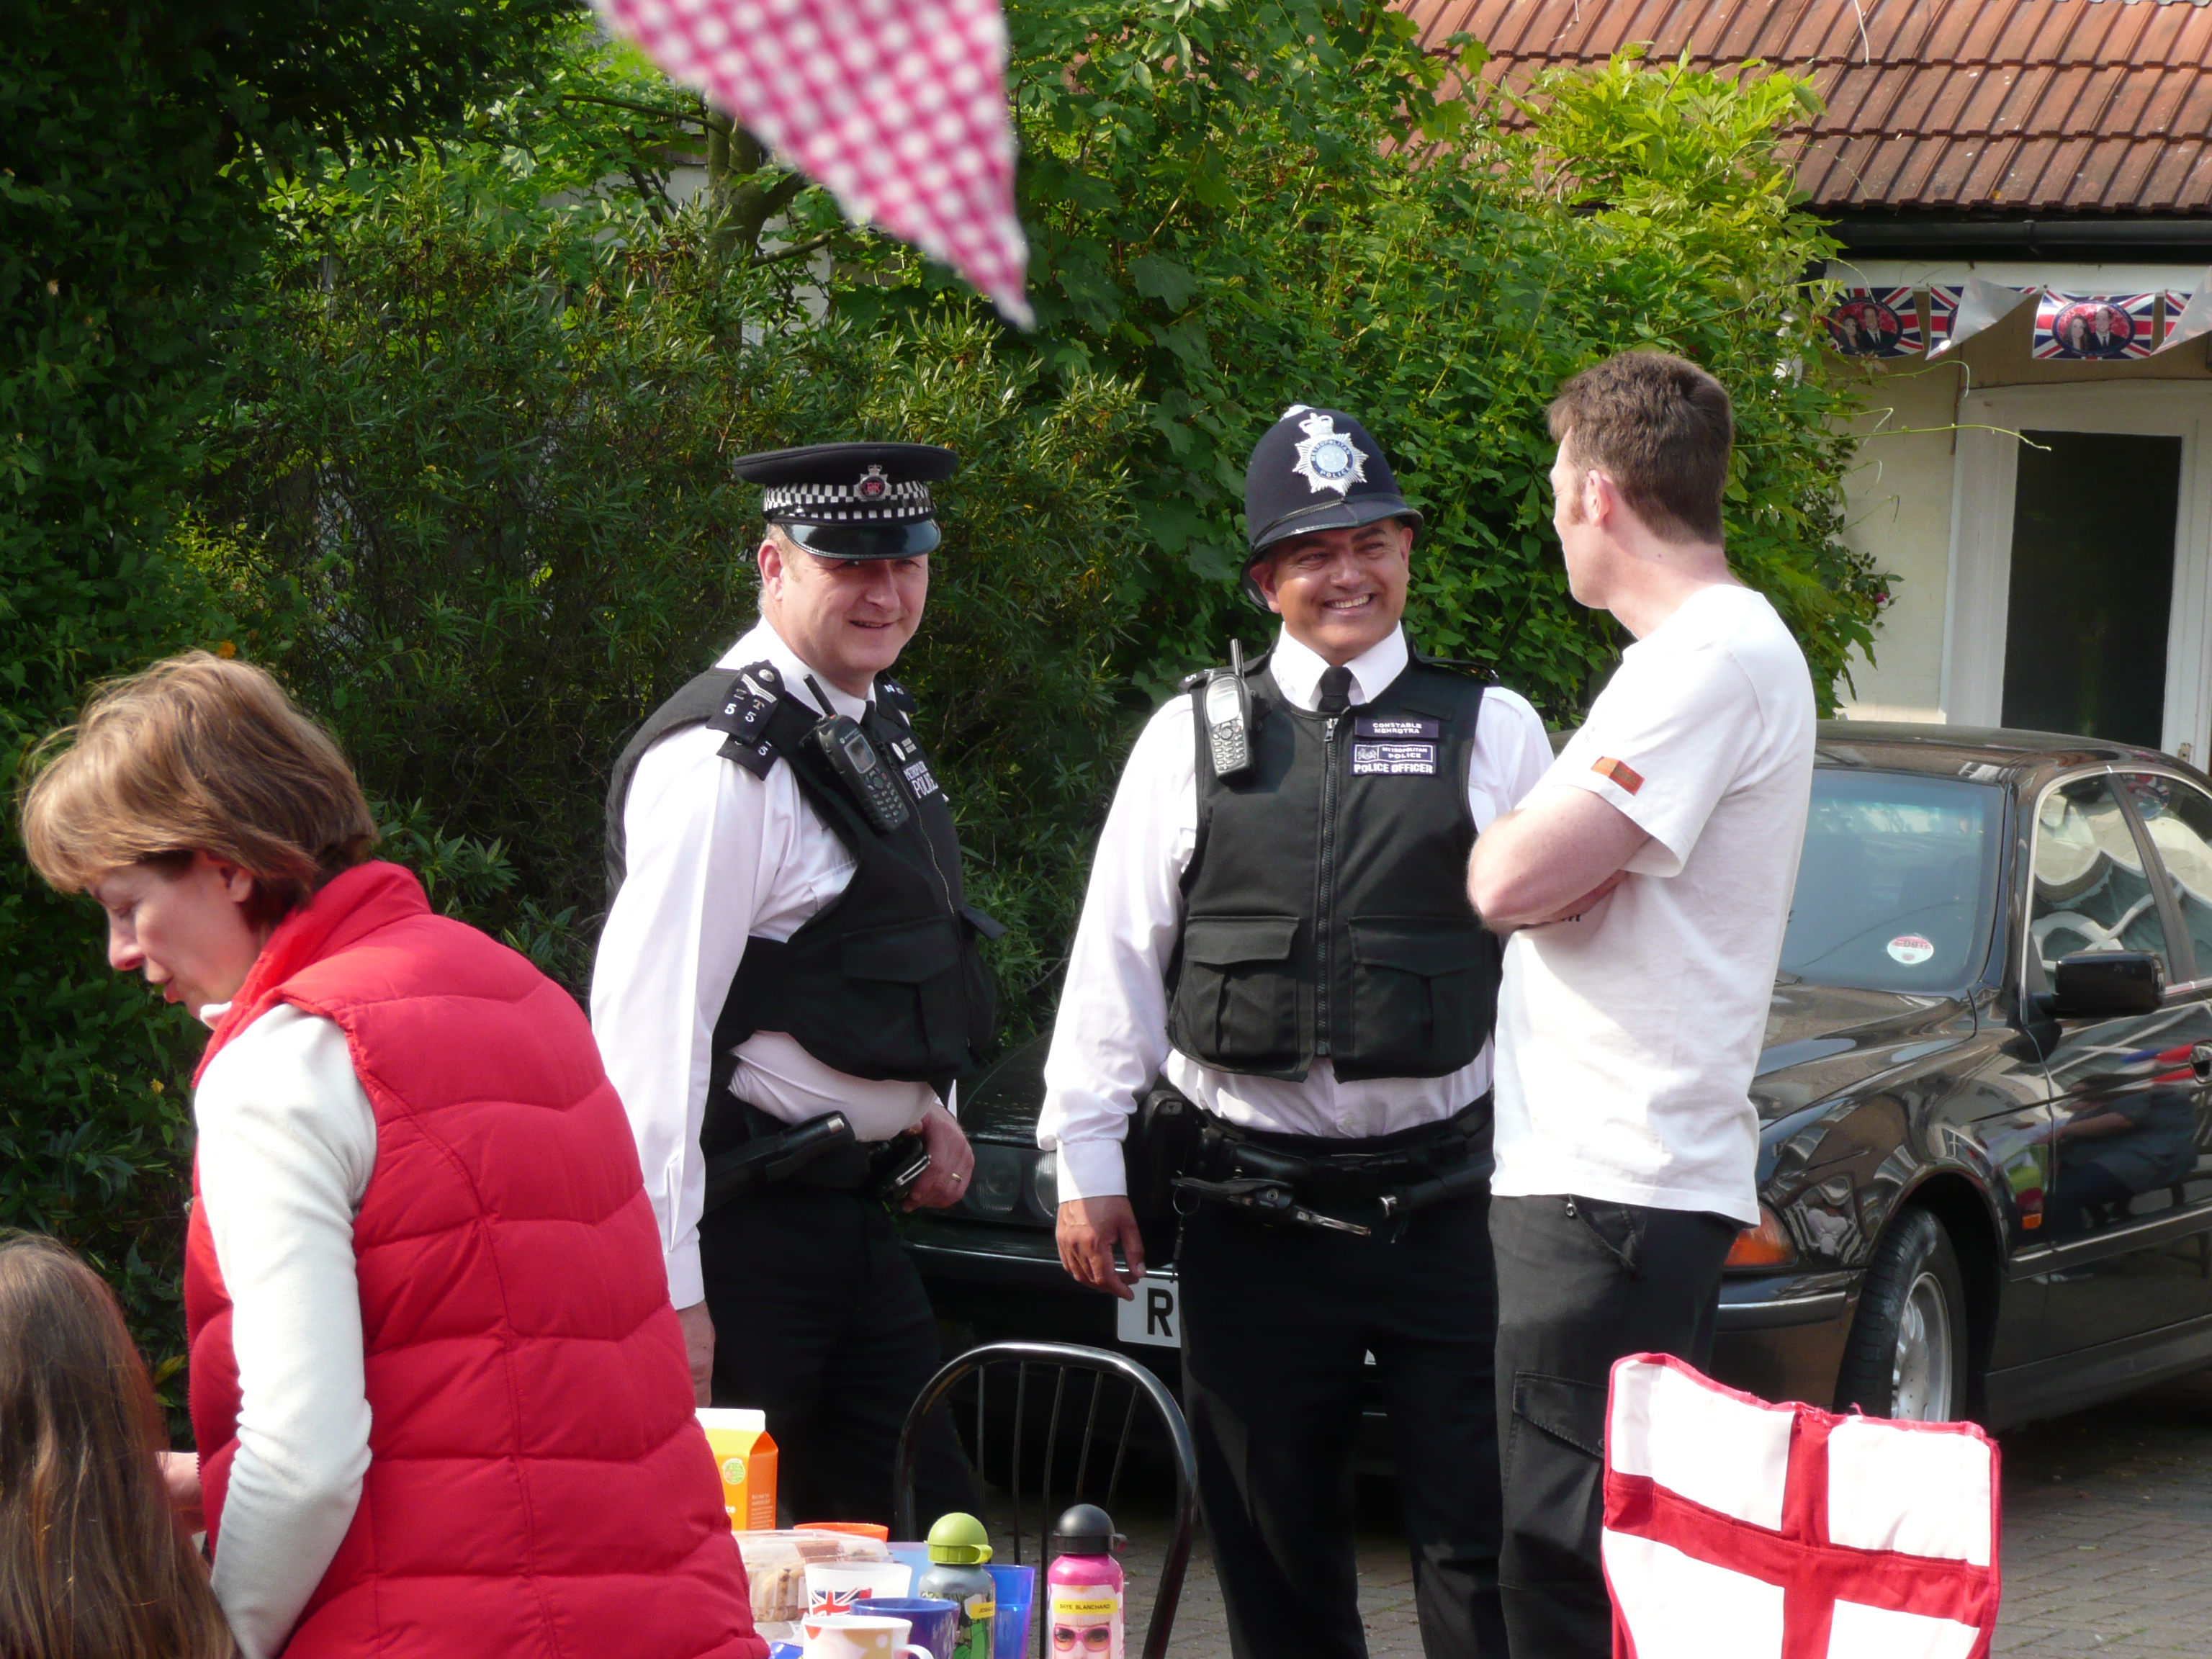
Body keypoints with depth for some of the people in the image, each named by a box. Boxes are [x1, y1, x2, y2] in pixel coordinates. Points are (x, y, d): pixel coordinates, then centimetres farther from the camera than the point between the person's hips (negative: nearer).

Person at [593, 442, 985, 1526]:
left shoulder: (877, 723, 13)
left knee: (931, 1537, 11)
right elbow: (647, 1026, -23)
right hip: (745, 1224, -9)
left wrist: (923, 1108, 11)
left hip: (850, 1211, 10)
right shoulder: (725, 762, -18)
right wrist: (669, 1289, -25)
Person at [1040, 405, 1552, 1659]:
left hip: (1441, 1199, -1)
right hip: (1252, 1210, 1)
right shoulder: (1196, 737, 8)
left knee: (1480, 1539, -4)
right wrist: (1088, 1154, 4)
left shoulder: (1492, 732, 6)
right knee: (1276, 1548, 8)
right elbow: (1117, 955, 9)